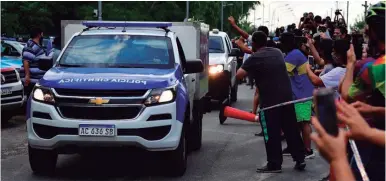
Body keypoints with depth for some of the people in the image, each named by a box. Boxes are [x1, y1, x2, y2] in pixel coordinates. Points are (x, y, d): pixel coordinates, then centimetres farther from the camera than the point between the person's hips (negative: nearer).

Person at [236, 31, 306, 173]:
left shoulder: (254, 58, -9)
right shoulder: (277, 52, 12)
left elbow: (239, 75, -11)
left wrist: (247, 68, 9)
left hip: (270, 99, -6)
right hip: (286, 95, 6)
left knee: (271, 133, 1)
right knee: (291, 129, 11)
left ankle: (274, 164, 4)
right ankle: (300, 159, 15)